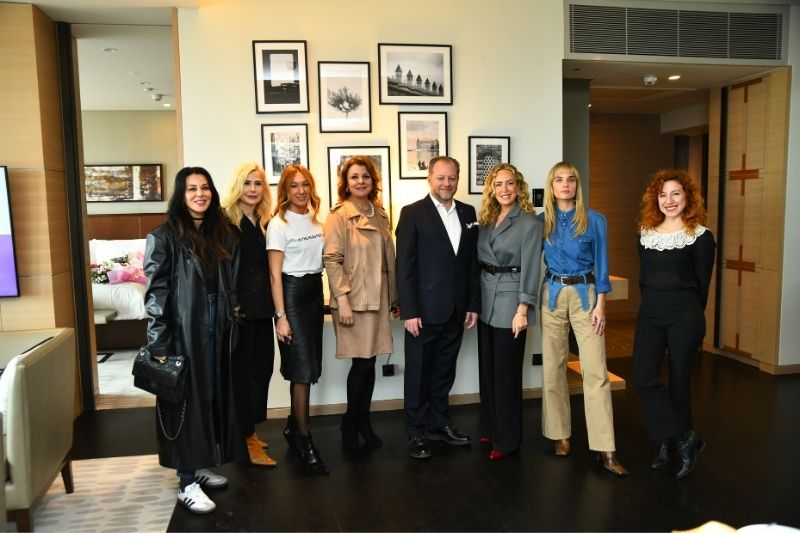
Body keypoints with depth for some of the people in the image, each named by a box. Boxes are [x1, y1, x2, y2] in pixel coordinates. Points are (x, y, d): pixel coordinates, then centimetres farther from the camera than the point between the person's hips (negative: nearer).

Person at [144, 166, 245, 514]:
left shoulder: (223, 235, 10)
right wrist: (158, 345, -16)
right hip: (182, 329, -6)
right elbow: (155, 293, -11)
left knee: (214, 395, 12)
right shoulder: (164, 237, -8)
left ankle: (200, 466, 28)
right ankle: (187, 483, 9)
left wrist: (230, 325, 7)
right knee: (186, 398, 0)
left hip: (217, 329, 6)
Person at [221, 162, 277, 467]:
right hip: (238, 308, -6)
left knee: (262, 366, 12)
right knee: (243, 370, 1)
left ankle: (250, 430, 29)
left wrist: (273, 306, 8)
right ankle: (247, 441, 12)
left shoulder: (266, 223, 12)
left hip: (261, 308, 7)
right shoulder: (225, 221, -8)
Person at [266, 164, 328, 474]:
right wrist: (280, 316, -15)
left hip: (315, 291, 7)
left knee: (308, 367, 12)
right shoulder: (279, 224, -9)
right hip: (291, 294, -7)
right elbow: (275, 275, -12)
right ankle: (304, 440, 8)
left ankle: (293, 427, 28)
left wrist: (323, 297, 10)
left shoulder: (315, 220, 10)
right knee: (302, 367, -4)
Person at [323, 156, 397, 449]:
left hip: (378, 298, 6)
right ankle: (351, 423, 17)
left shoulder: (380, 215, 12)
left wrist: (393, 295, 14)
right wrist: (342, 299, -17)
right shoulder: (338, 216, -6)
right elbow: (331, 260, -12)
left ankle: (363, 422, 23)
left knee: (369, 361, 9)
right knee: (362, 362, -3)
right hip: (353, 299, -5)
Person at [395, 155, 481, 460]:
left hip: (456, 310, 5)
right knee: (418, 374, 7)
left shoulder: (468, 213, 9)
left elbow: (472, 262, 10)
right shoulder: (413, 213, -6)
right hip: (424, 310, -5)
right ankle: (416, 434, 19)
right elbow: (404, 266, -10)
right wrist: (409, 311, -15)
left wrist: (473, 304, 7)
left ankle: (440, 424, 31)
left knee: (444, 371, 16)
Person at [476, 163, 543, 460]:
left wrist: (523, 310, -19)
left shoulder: (530, 223, -8)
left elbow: (530, 269, -13)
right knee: (487, 367, 14)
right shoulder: (486, 220, 9)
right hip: (485, 299, 6)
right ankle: (489, 428, 30)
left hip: (510, 301, -6)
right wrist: (474, 301, 7)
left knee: (506, 371, 2)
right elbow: (479, 260, 10)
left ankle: (507, 438, 15)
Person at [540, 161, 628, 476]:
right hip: (552, 295, 2)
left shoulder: (594, 220, -2)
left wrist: (600, 304, -7)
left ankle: (605, 449, -3)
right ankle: (560, 435, 21)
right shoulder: (542, 221, 4)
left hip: (585, 295, -2)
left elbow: (601, 264, 0)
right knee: (553, 367, 7)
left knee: (595, 371, -7)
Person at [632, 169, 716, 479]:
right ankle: (685, 439, 7)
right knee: (644, 379, -7)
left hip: (684, 318, -4)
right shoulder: (646, 233, 9)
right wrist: (653, 306, 11)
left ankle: (669, 444, 22)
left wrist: (689, 314, 6)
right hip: (650, 315, 4)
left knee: (679, 381, 5)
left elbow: (702, 283, 1)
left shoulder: (700, 236, -4)